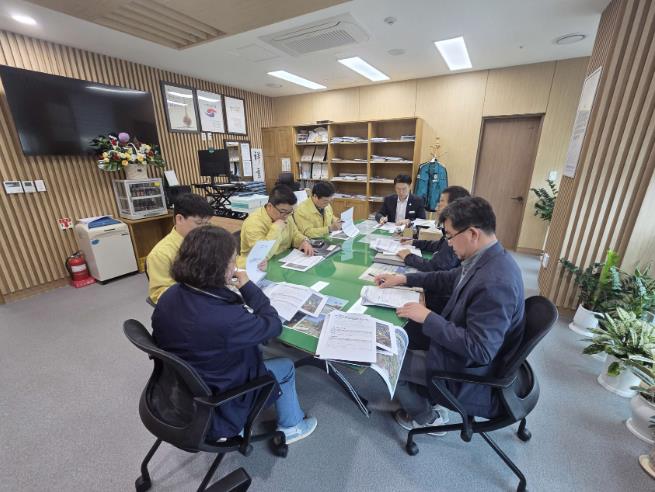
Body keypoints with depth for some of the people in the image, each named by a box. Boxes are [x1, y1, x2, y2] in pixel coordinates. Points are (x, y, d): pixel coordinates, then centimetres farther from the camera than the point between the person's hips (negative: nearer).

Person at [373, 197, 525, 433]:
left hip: (467, 369, -8)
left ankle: (428, 418, 26)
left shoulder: (495, 283, -35)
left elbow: (479, 350, -32)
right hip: (462, 345, 8)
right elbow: (449, 279, 10)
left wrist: (428, 318, -26)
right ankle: (424, 398, 34)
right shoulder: (487, 259, -6)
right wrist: (404, 279, 7)